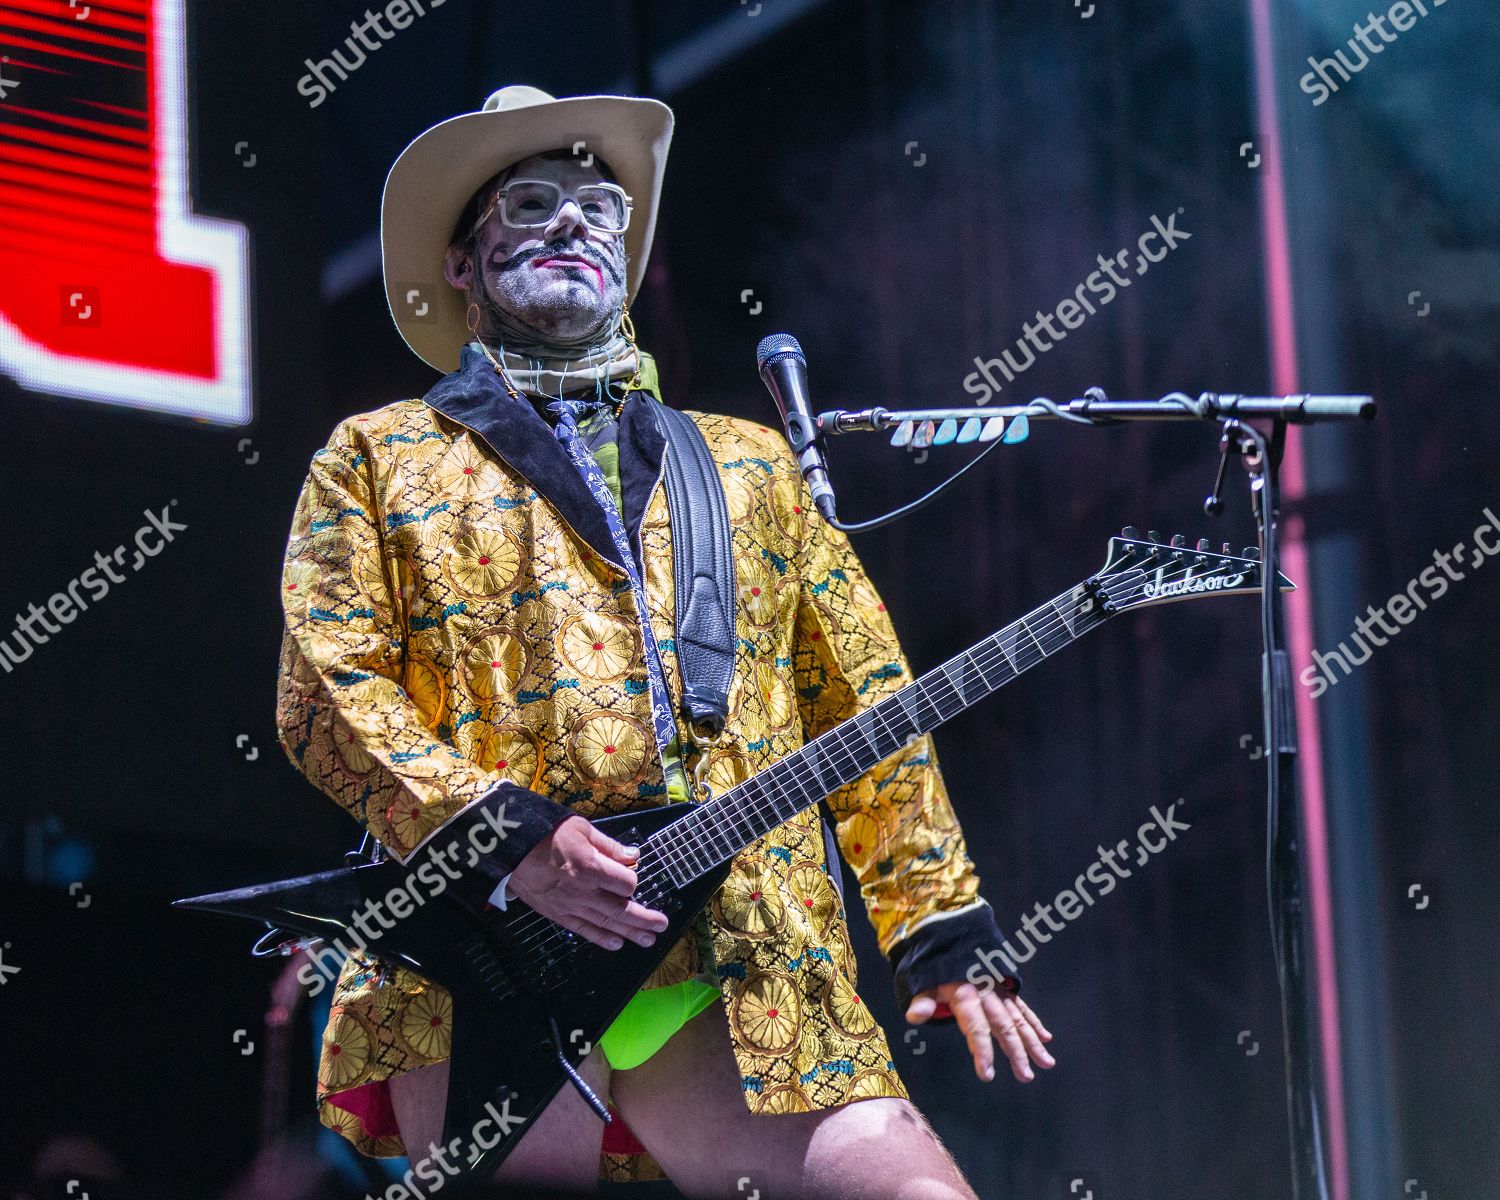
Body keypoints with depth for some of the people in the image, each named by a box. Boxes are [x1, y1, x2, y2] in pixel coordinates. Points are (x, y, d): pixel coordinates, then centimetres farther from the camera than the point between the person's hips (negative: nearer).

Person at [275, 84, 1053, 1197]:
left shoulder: (749, 466, 25)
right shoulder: (377, 458, 16)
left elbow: (866, 704, 20)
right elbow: (328, 690, 4)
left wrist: (944, 935, 11)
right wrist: (503, 836, -11)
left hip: (745, 976, 3)